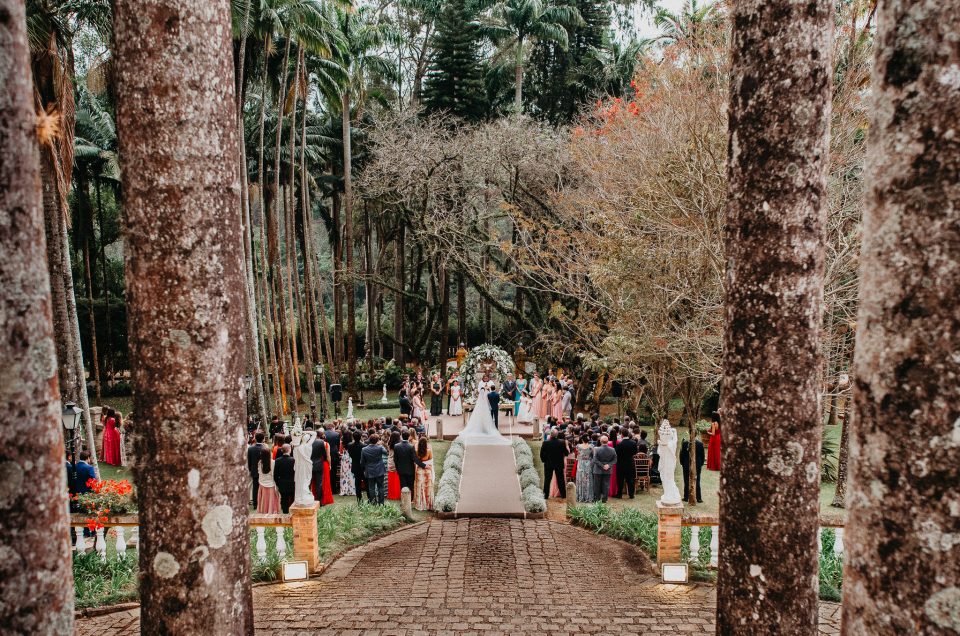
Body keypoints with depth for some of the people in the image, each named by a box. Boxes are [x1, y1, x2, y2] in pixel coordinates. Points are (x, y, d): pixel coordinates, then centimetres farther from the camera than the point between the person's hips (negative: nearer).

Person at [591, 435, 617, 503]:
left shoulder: (597, 449, -14)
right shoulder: (612, 450, -5)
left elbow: (595, 460, -16)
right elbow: (615, 460, -2)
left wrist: (602, 465, -11)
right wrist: (608, 465, -8)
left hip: (598, 470, -2)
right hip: (608, 471, 2)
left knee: (597, 485, 9)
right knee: (606, 485, 10)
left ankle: (596, 498, 14)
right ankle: (604, 499, 11)